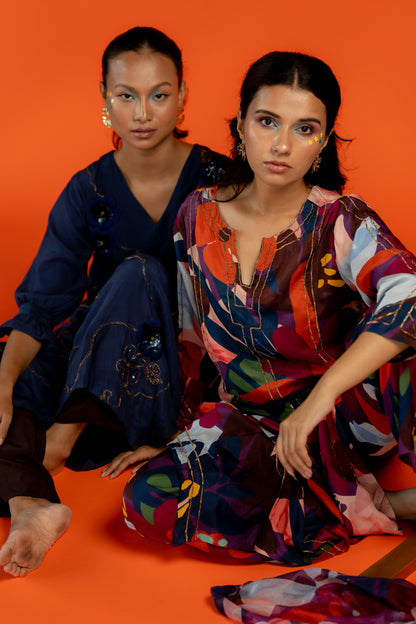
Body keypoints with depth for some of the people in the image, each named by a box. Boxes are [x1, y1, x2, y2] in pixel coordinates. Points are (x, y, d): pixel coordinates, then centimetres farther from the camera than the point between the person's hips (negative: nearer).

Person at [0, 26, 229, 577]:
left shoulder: (216, 181, -7)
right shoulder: (88, 193, -3)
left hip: (182, 375, -2)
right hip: (95, 363, 3)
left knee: (139, 272, -30)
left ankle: (60, 439, -33)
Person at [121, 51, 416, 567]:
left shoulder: (341, 223, -12)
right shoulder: (199, 216, 0)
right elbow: (190, 337, 13)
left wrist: (318, 398, -38)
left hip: (342, 413, -4)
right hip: (247, 423, 5)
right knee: (150, 498, -26)